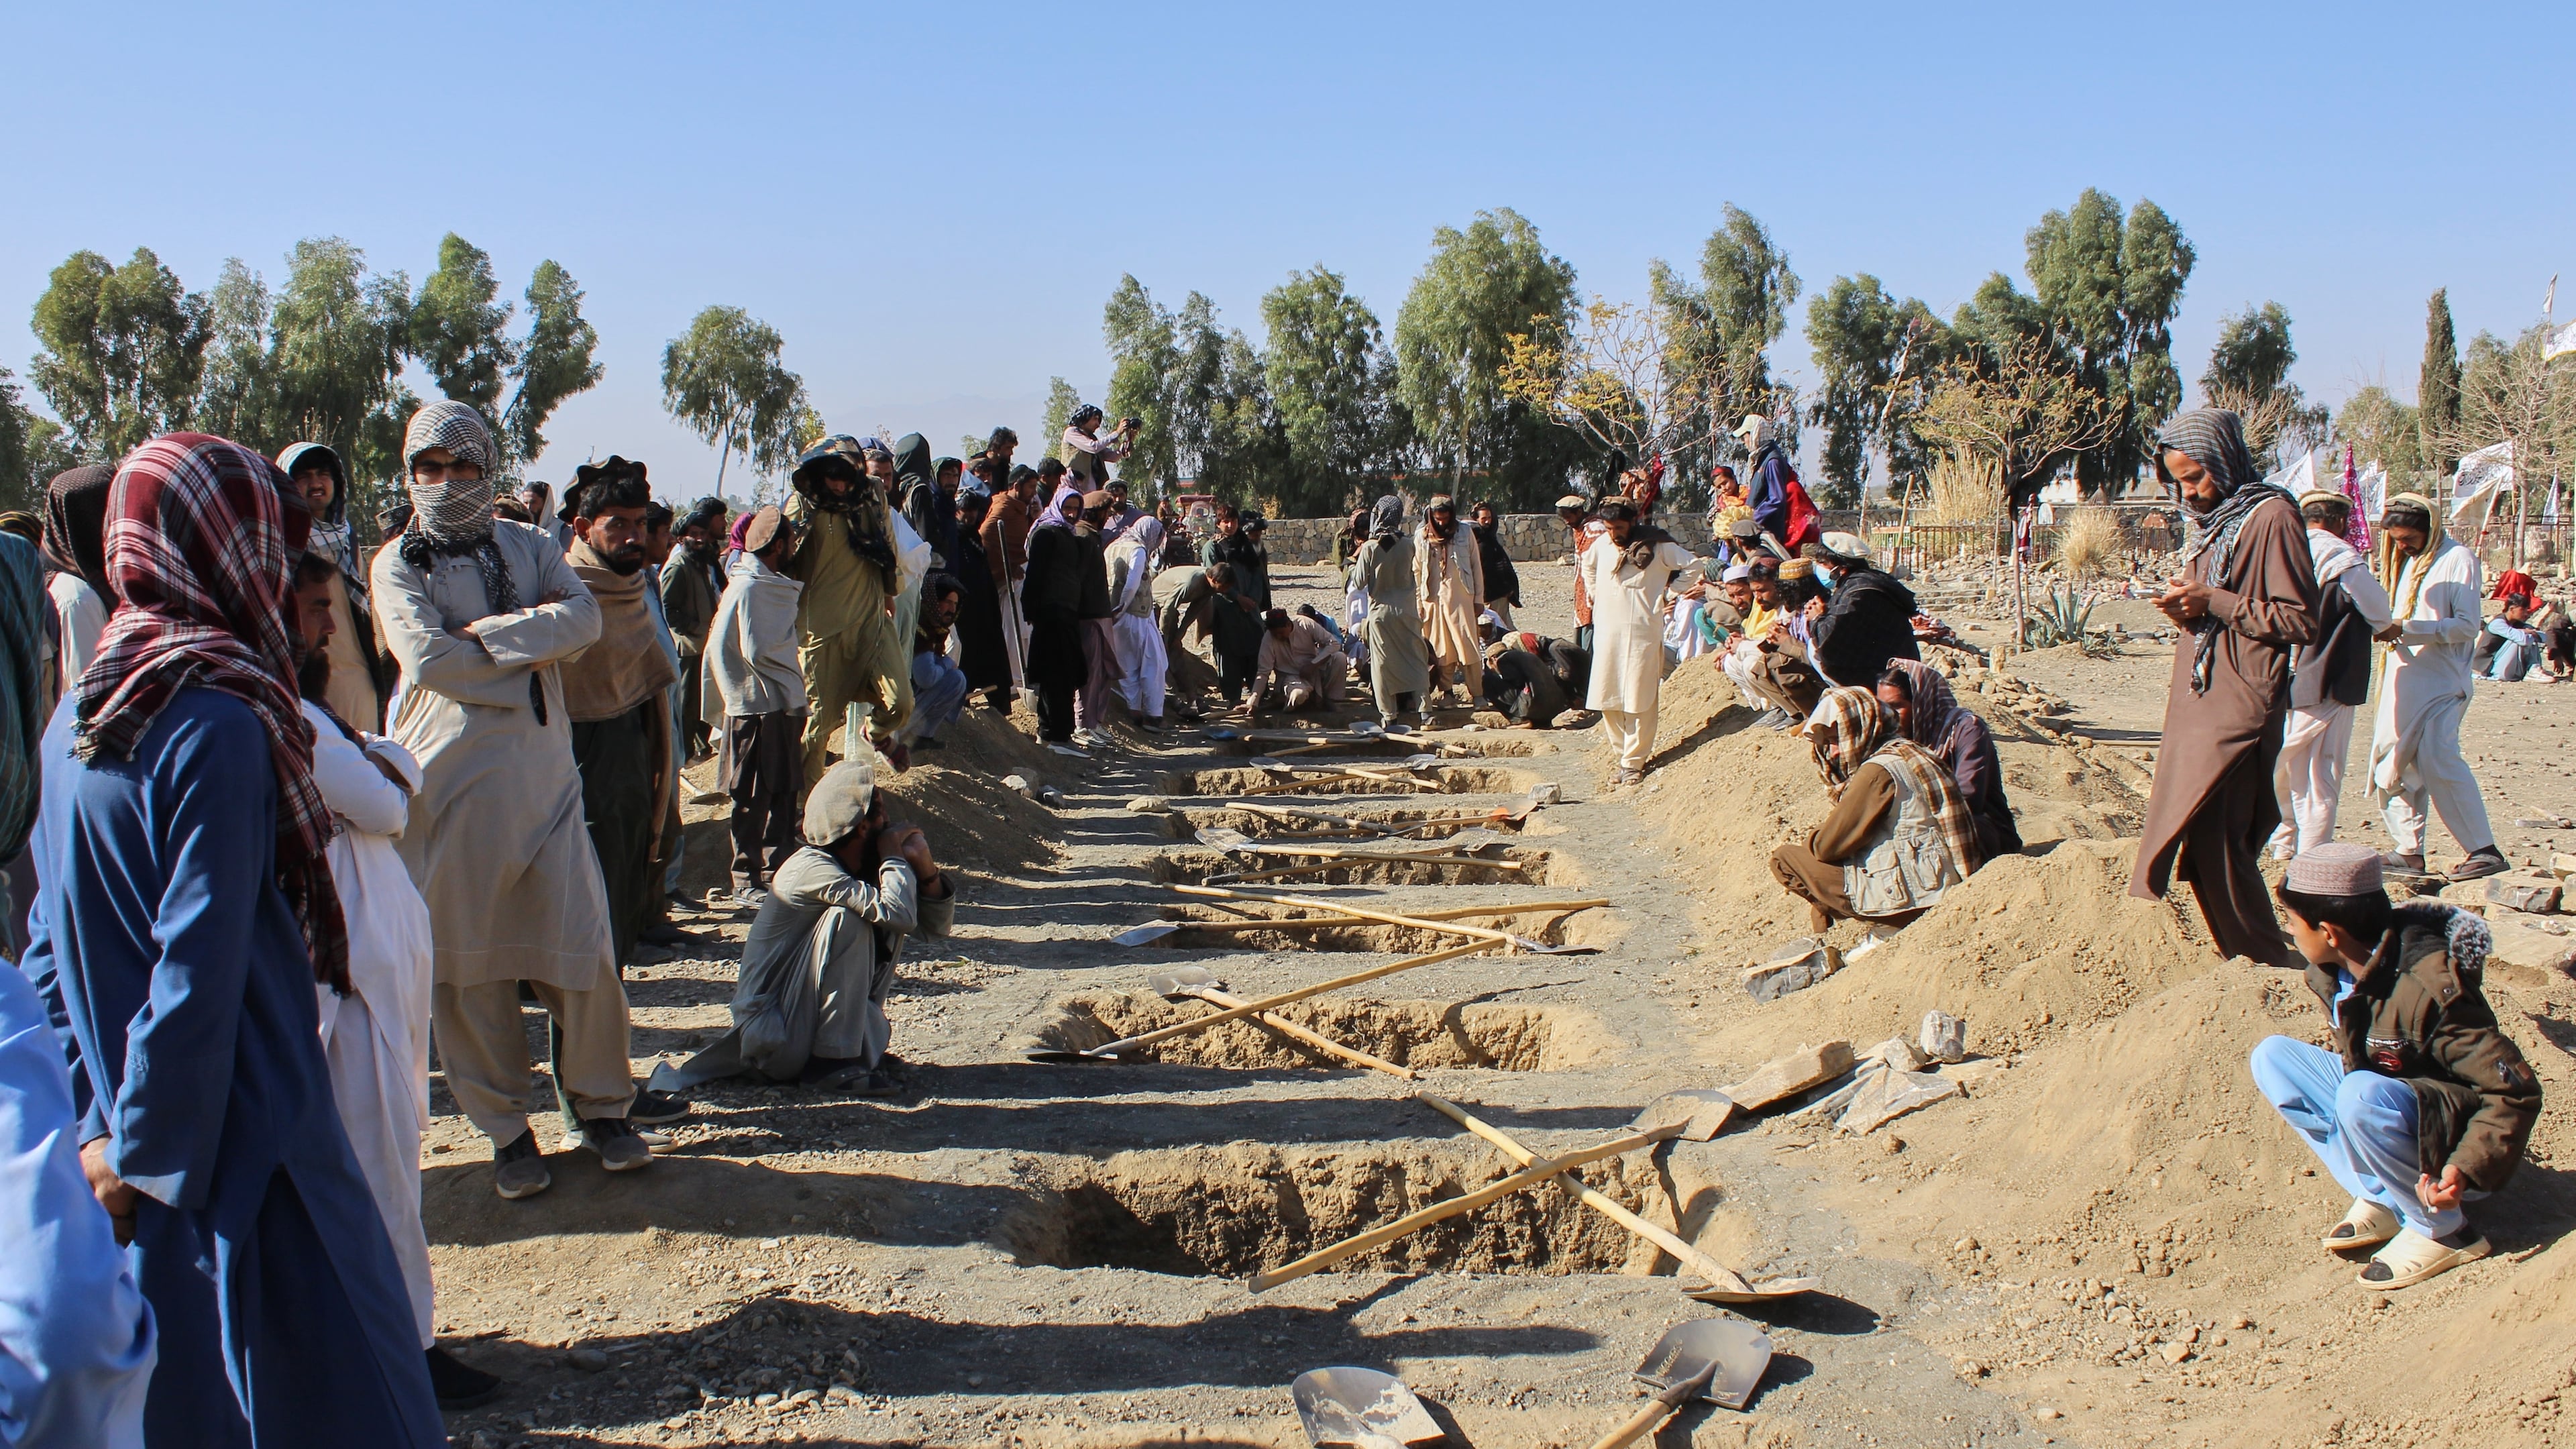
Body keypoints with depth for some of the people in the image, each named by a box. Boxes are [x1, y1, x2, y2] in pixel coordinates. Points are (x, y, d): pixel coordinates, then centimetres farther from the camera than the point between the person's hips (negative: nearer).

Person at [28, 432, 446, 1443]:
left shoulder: (74, 722, 6)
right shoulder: (218, 725, -20)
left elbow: (51, 950, 10)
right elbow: (198, 970, -21)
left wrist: (99, 1125, 12)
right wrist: (147, 1156, -12)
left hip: (123, 1142, 8)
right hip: (238, 1145, -8)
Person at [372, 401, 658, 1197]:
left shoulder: (529, 546, 12)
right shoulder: (400, 563, 5)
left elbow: (584, 616, -6)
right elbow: (429, 657, -12)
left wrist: (488, 634, -13)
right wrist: (531, 657, -7)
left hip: (541, 772, 2)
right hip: (449, 781, -1)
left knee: (580, 946, 0)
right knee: (465, 961, 3)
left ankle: (601, 1106, 17)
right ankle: (505, 1129, 16)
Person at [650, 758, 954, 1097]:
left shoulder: (864, 869, 8)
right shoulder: (813, 868, -20)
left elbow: (936, 924, 8)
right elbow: (898, 912, -34)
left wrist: (924, 866, -9)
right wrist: (895, 856, -16)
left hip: (807, 1019, 9)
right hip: (775, 1039, -9)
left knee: (888, 927, 2)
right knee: (849, 918, -25)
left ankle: (864, 1043, 3)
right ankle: (832, 1058, -20)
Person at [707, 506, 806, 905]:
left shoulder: (774, 586, 14)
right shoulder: (747, 588, -15)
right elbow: (756, 650, -20)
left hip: (781, 704, 9)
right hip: (756, 707, -9)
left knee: (784, 793, 12)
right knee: (754, 798, -1)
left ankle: (777, 871, 20)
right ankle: (746, 879, 8)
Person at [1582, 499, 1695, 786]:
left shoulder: (1656, 547, -6)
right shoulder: (1602, 544, 10)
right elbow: (1588, 565, 33)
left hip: (1642, 633, -5)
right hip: (1607, 631, 5)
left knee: (1638, 701, -4)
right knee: (1608, 700, 5)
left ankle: (1634, 763, 2)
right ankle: (1620, 755, 17)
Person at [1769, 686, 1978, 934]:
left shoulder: (1879, 771, -15)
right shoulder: (1907, 753, 15)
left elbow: (1828, 845, -11)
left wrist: (1799, 846, 8)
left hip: (1910, 900, -10)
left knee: (1784, 858, -6)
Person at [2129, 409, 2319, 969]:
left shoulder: (2271, 517, -10)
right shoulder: (2207, 519, 17)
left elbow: (2300, 621, -12)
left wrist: (2214, 602, -16)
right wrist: (2184, 607, 2)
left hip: (2240, 703, -9)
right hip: (2197, 698, 9)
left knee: (2215, 835, -10)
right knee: (2201, 838, 7)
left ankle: (2269, 964, 2)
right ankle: (2244, 956, 15)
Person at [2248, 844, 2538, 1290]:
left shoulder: (2428, 987, -30)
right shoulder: (2332, 973, -6)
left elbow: (2516, 1091, -27)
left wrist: (2467, 1169, -37)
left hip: (2452, 1136, -8)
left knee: (2362, 1096, -36)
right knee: (2272, 1056, -2)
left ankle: (2441, 1229, -13)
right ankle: (2381, 1200, -4)